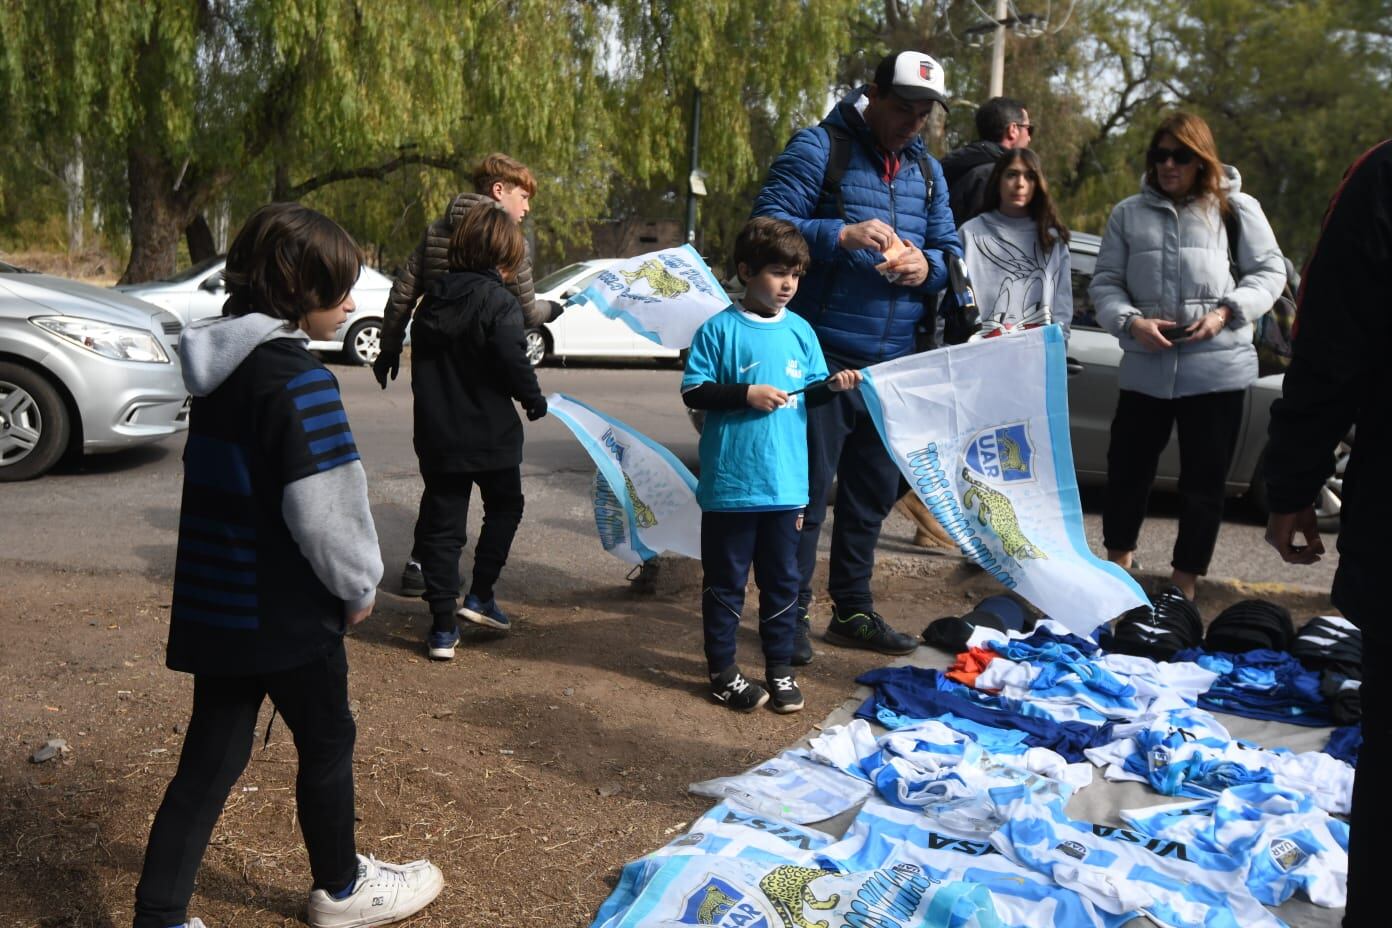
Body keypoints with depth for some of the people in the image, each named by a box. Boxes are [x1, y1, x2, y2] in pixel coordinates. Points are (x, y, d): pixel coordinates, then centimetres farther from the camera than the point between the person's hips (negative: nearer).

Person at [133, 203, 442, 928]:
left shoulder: (218, 366, 7)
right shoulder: (301, 382, -21)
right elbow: (324, 510, -24)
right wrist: (359, 584, -7)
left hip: (215, 607, 7)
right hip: (287, 614, -7)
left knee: (212, 756, 14)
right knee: (327, 742, 13)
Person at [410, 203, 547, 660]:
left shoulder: (433, 298, 5)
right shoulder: (499, 302, -14)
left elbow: (420, 360, 13)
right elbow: (514, 363, -19)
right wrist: (534, 400, -2)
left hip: (437, 435, 5)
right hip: (490, 434, -4)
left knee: (441, 526, 8)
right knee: (504, 507, 20)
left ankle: (443, 626, 10)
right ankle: (480, 596, 14)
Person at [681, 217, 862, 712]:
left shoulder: (800, 331, 8)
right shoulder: (719, 330, -6)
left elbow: (809, 392, 13)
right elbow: (693, 391, -8)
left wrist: (832, 385, -7)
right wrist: (747, 395, -17)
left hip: (785, 485, 4)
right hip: (730, 484, -4)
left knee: (782, 580, 13)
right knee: (725, 581, 7)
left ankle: (780, 668, 26)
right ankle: (722, 670, 19)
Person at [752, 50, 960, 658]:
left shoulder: (927, 169, 15)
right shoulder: (820, 148, -5)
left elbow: (951, 250, 16)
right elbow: (768, 221, -13)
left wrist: (927, 265, -7)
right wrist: (840, 235, -27)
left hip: (892, 359, 7)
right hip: (824, 354, -7)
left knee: (874, 490, 14)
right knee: (808, 488, -3)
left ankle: (852, 611, 27)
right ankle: (790, 613, 10)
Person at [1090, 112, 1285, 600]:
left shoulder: (1237, 208, 4)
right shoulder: (1129, 213, 8)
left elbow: (1269, 272, 6)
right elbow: (1105, 282, 7)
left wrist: (1226, 312, -10)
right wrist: (1131, 321, -11)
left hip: (1218, 368, -1)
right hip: (1145, 368, 2)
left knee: (1204, 481, 4)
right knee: (1128, 468, 10)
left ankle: (1185, 582, 17)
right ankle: (1118, 562, 31)